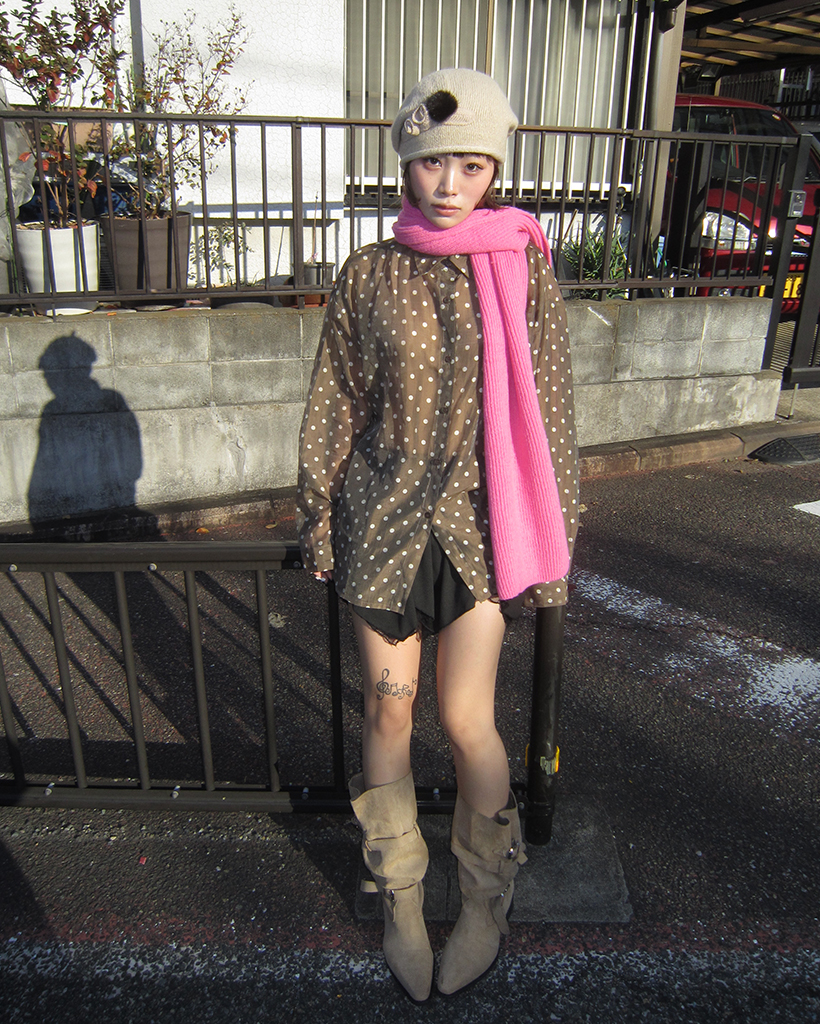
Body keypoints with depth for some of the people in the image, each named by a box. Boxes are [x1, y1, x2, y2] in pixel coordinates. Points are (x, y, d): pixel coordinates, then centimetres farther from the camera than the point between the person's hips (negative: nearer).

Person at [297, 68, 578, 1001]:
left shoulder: (523, 268, -1)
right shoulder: (368, 274, 1)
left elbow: (548, 410, 2)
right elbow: (333, 407, 6)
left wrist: (553, 543, 4)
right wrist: (317, 521, 8)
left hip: (480, 517, -1)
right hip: (383, 518, 2)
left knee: (465, 718, -2)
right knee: (388, 708, 8)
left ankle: (486, 897, 28)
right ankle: (400, 893, 33)